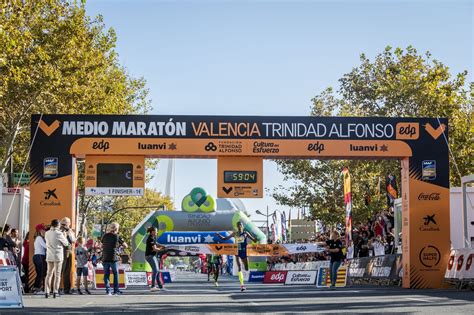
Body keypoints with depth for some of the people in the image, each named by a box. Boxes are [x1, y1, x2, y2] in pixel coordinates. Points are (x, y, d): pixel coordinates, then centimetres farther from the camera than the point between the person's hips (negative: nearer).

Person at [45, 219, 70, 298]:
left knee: (49, 274, 10)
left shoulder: (47, 233, 3)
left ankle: (47, 291, 4)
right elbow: (66, 243, -3)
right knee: (57, 275, 1)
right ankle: (55, 292, -4)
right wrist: (64, 236, 14)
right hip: (58, 256, -4)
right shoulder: (59, 234, -12)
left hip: (49, 256, 4)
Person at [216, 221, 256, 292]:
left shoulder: (245, 233, 4)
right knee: (239, 268, -16)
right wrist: (219, 235, -5)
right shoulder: (234, 234, 6)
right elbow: (225, 239, 10)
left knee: (246, 269, 3)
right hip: (238, 253, 0)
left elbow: (253, 240, 7)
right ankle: (242, 285, -19)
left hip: (244, 252, 0)